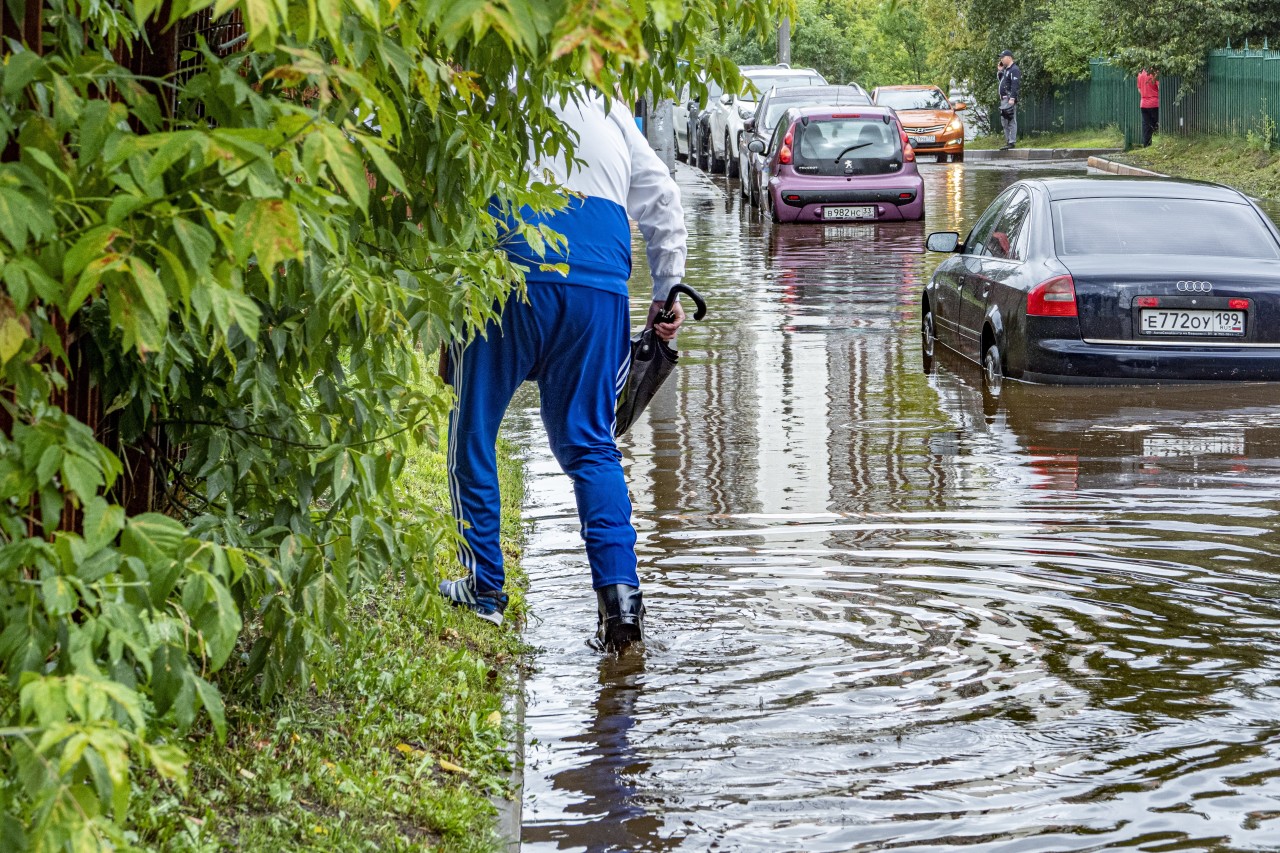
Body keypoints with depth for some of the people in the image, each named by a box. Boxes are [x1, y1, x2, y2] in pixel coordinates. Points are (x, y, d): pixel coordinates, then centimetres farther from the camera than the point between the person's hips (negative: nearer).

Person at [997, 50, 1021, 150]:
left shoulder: (1014, 70, -11)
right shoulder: (1006, 69, 19)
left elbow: (1015, 85, -19)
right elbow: (999, 79, 31)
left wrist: (1012, 98, -26)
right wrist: (999, 71, 16)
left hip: (1010, 99, -11)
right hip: (1004, 99, 11)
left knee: (1011, 121, -11)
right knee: (1004, 121, 14)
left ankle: (1012, 142, -14)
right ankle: (1008, 141, 19)